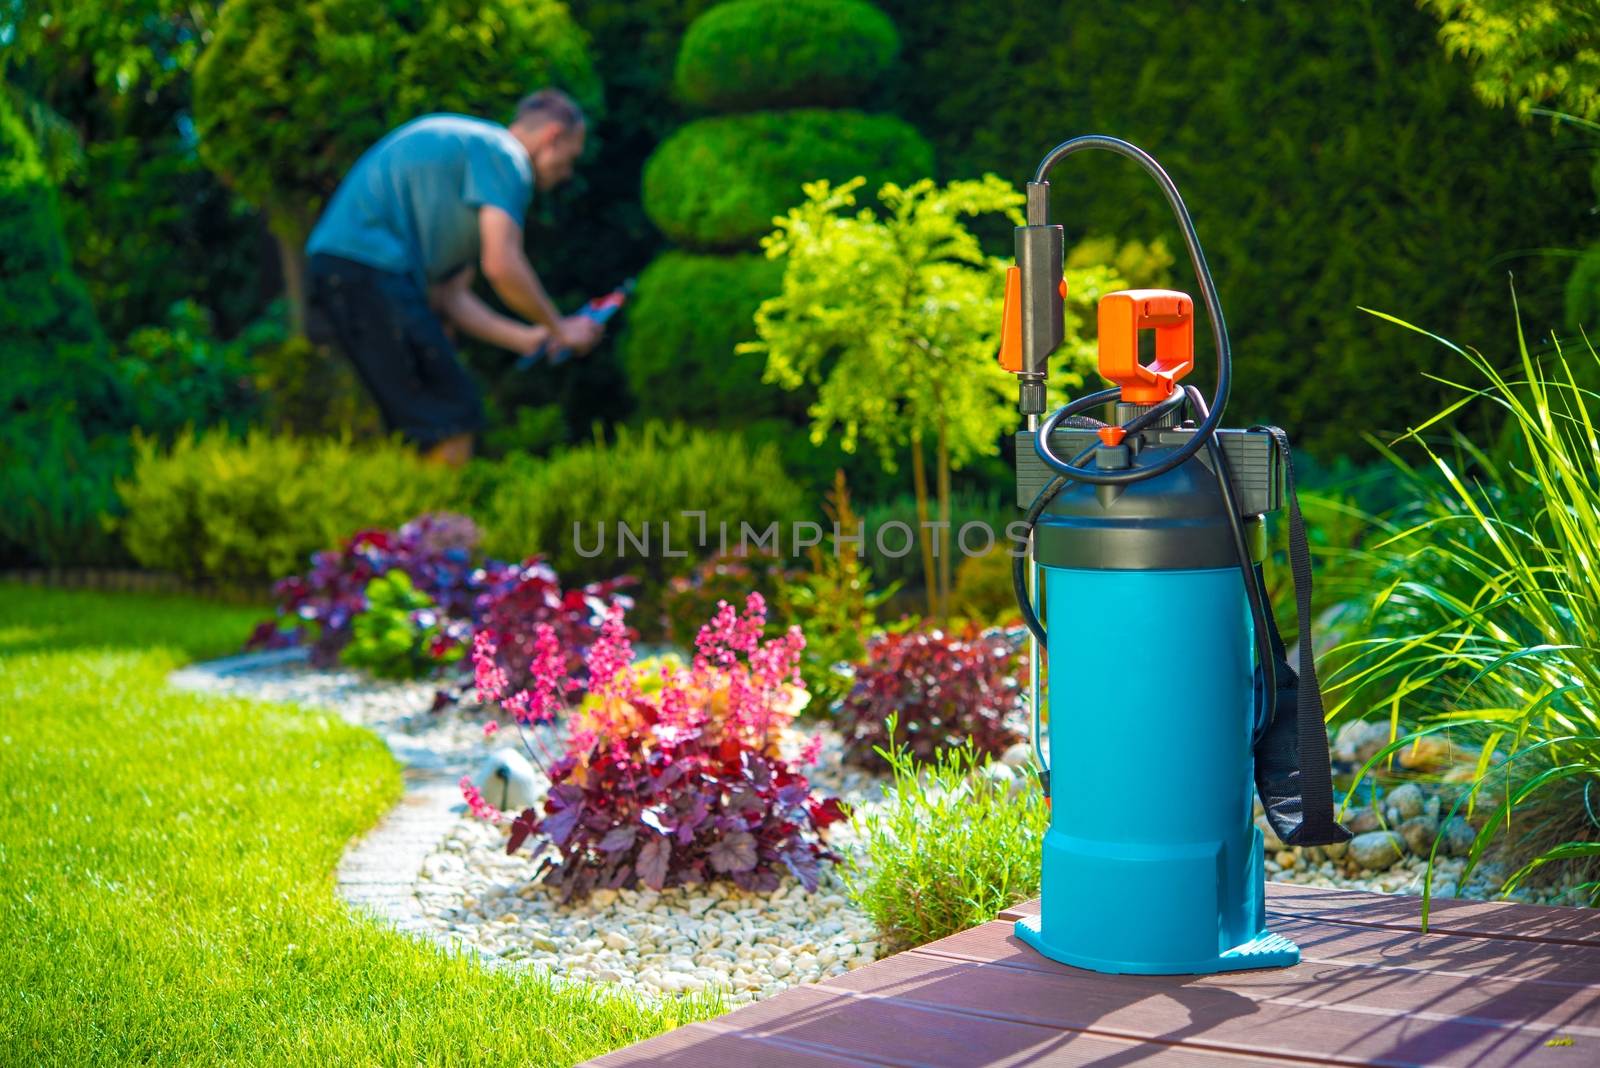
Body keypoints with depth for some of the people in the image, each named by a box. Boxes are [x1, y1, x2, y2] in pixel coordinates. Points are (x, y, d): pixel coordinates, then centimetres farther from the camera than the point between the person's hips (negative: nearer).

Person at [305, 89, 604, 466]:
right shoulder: (503, 154, -2)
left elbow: (450, 296, 22)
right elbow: (501, 265, -14)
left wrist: (526, 340, 17)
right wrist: (559, 328, 0)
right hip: (368, 268, -10)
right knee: (451, 421, -10)